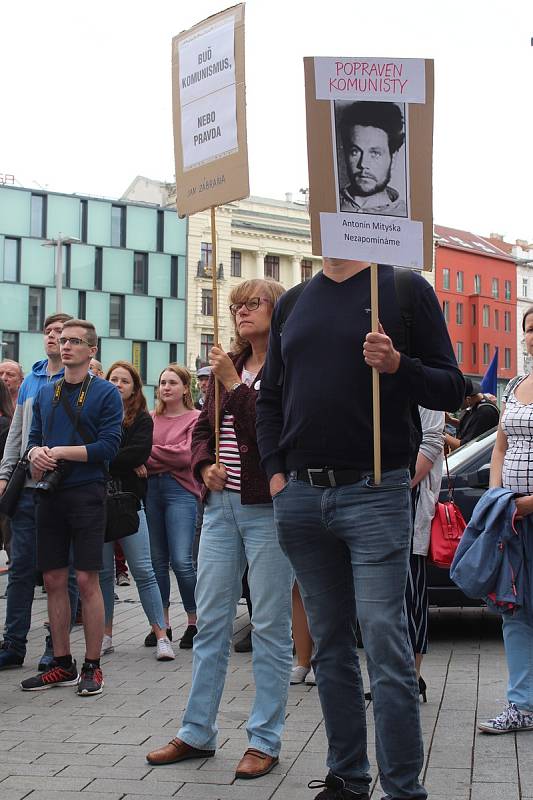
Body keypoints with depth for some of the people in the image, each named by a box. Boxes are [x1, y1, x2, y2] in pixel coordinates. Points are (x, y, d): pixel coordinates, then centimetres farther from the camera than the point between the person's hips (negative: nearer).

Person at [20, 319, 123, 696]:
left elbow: (109, 445, -11)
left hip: (87, 494, -5)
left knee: (87, 580, -4)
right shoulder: (45, 393, 14)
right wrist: (37, 453, -8)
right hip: (51, 495, 5)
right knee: (54, 580, 8)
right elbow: (34, 438, 15)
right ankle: (63, 664, 19)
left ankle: (92, 666, 7)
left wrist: (61, 452, -15)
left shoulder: (106, 393, -2)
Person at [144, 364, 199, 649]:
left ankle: (194, 622, 6)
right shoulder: (151, 419, 15)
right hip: (151, 489, 5)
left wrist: (149, 453, -6)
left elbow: (186, 455, -11)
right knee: (157, 559, 7)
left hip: (181, 490, -5)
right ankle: (162, 623, 16)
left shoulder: (195, 419, 1)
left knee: (181, 561, -10)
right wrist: (139, 462, -13)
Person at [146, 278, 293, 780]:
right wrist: (206, 466, 0)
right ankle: (197, 733, 20)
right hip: (222, 504, 7)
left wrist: (234, 384, -15)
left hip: (268, 507, -7)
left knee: (270, 626, 2)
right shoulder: (228, 366, 14)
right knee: (210, 620, 10)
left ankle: (265, 740, 13)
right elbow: (203, 428, 18)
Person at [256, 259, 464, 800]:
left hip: (374, 494, -5)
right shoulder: (292, 304, 15)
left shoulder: (406, 288, 1)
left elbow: (452, 388, 0)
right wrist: (275, 472, 7)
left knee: (385, 644, -8)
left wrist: (397, 367, -19)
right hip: (299, 496, 5)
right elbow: (270, 397, 20)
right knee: (329, 644, 11)